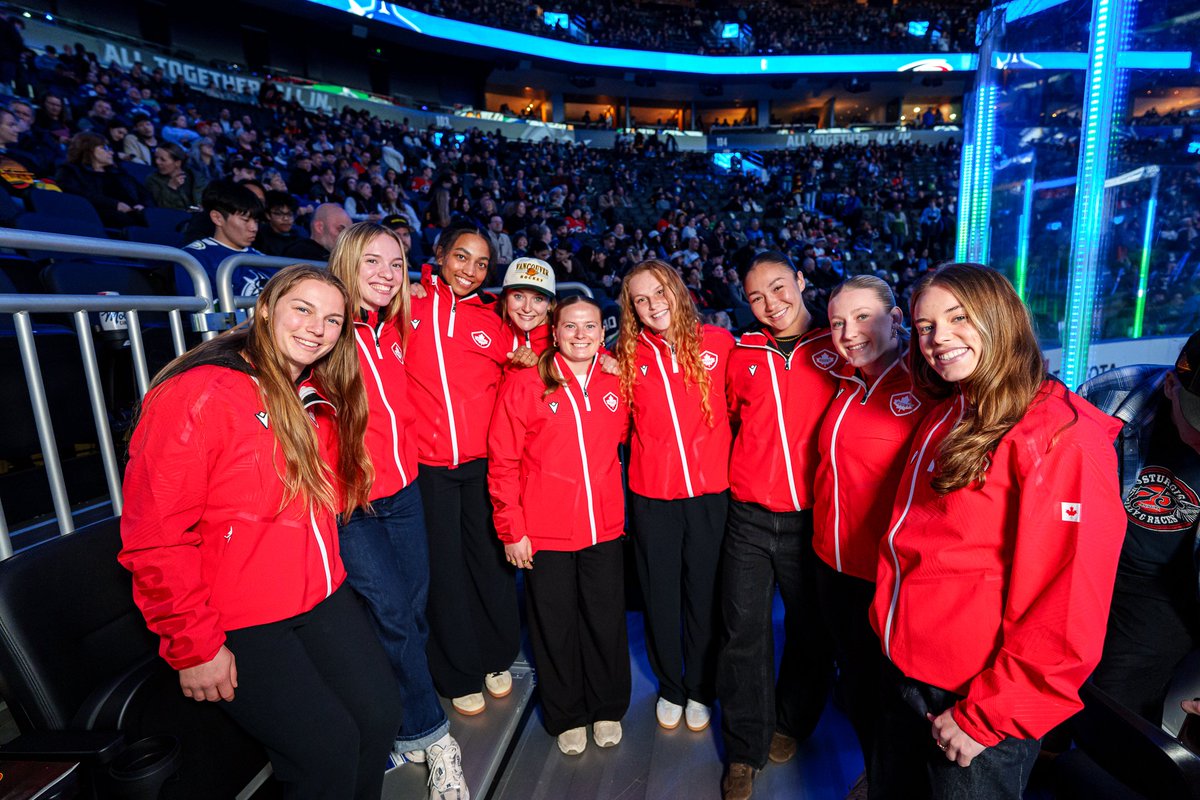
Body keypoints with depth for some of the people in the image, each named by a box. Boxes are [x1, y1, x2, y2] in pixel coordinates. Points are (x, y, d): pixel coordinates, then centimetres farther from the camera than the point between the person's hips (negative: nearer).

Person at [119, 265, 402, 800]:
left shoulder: (318, 399, 6)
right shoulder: (198, 395, -17)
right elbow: (155, 539, -17)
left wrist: (326, 571, 9)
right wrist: (195, 649, -14)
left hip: (321, 597, 7)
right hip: (238, 625, -6)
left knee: (380, 715, 0)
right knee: (330, 748, -8)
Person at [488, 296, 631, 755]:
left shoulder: (616, 382, 0)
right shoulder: (524, 383, -9)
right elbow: (503, 462, -7)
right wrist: (512, 529, -7)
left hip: (604, 527, 3)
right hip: (545, 532, -2)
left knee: (606, 622, 15)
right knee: (555, 626, 13)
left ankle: (608, 709, 40)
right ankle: (567, 717, 38)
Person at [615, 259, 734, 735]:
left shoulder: (718, 342, -4)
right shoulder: (627, 355, -1)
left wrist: (733, 462, -1)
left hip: (711, 490, 0)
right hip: (651, 494, 1)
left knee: (704, 593, 15)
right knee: (660, 596, 15)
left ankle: (701, 689, 40)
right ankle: (670, 688, 40)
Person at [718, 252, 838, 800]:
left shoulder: (838, 348, -1)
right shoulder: (742, 354, 4)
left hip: (813, 517, -1)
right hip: (749, 516, 1)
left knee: (809, 629, 16)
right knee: (745, 630, 7)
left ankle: (791, 723, 42)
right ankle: (746, 749, 27)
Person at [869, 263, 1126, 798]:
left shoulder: (1062, 434, -19)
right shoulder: (944, 417, 2)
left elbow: (1068, 608, -21)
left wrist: (986, 715, -16)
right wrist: (888, 622, 8)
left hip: (979, 698, -6)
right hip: (904, 670, 6)